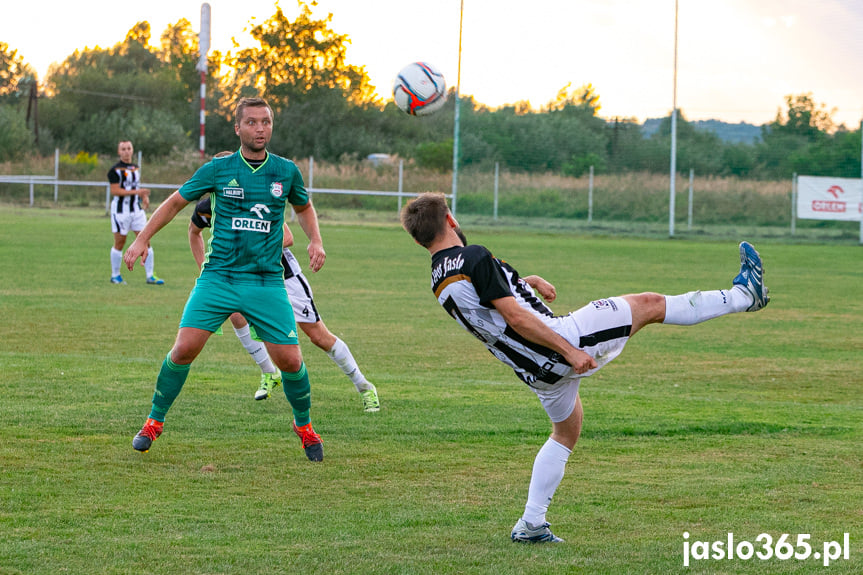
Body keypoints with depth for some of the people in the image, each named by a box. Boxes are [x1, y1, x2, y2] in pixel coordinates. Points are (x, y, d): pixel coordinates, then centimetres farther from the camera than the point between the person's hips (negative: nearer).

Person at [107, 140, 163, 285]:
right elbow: (115, 191, -17)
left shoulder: (136, 168, 14)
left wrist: (144, 197, 6)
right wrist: (137, 192, -22)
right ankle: (115, 275, 14)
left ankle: (150, 276, 1)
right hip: (120, 210, -6)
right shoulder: (115, 170, -8)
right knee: (119, 244, 1)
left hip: (137, 209, 6)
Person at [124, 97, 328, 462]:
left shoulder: (286, 171, 4)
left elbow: (304, 207, 24)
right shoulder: (218, 169, -1)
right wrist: (142, 239, 5)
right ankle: (154, 422, 8)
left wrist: (315, 240, 7)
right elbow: (176, 202, 11)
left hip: (267, 281, 1)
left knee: (290, 361, -5)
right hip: (218, 277, -1)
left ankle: (304, 425, 23)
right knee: (184, 349, -13)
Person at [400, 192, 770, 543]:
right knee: (649, 304, 5)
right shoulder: (472, 258, -20)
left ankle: (531, 523, 22)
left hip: (536, 371, 9)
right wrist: (569, 351, -22)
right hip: (559, 342, -9)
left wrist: (525, 281, 21)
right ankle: (741, 296, 17)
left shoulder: (439, 283, 8)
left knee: (565, 432, 29)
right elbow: (515, 317, -24)